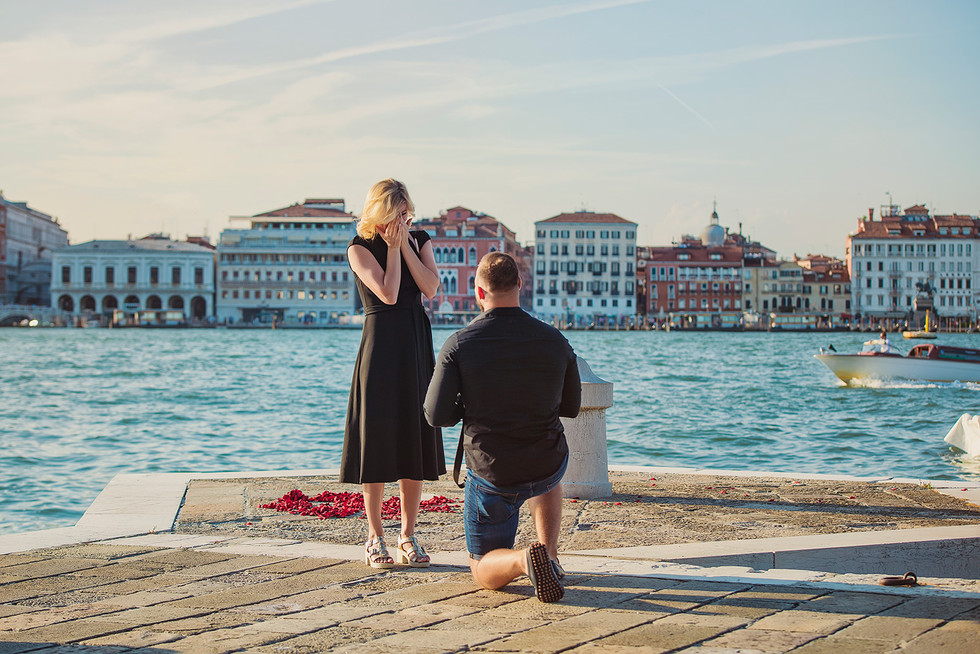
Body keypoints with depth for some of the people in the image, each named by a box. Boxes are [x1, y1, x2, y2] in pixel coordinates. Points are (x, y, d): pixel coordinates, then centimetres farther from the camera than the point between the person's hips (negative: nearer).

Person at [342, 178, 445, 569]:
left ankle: (408, 536, 12)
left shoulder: (420, 240, 10)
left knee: (415, 438, 4)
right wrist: (393, 247, -11)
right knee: (377, 439, -3)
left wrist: (406, 244, -8)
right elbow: (388, 293, -14)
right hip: (380, 344, -4)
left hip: (417, 346, 4)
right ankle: (375, 538, 6)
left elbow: (430, 288, -5)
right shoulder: (360, 247, -3)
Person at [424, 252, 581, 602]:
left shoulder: (458, 344, -15)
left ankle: (524, 559, -20)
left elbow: (437, 415, -13)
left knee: (485, 573, 16)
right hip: (547, 468, 2)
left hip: (491, 475, -2)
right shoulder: (556, 341, -8)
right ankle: (549, 554, 23)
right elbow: (571, 407, 6)